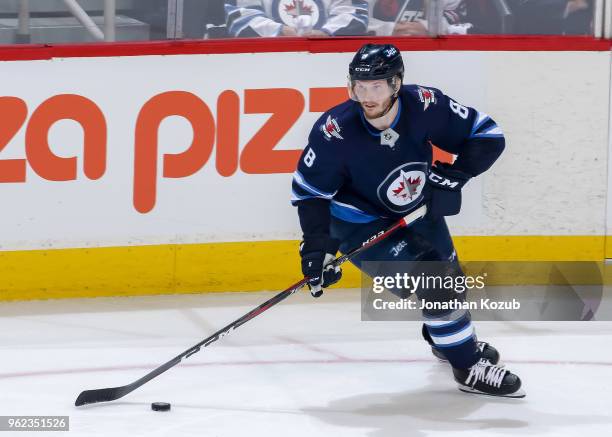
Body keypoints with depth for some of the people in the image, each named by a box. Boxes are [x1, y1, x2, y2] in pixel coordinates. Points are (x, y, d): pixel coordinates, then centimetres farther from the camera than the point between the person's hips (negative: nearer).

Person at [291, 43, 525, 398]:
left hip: (418, 209, 5)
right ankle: (470, 368, -6)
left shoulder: (425, 106, -25)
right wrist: (316, 247, -27)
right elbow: (309, 191, -19)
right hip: (361, 222, -5)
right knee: (431, 279, -22)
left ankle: (444, 337, 57)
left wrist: (454, 174, -26)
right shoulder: (335, 131, -30)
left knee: (450, 276, 23)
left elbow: (488, 135, -14)